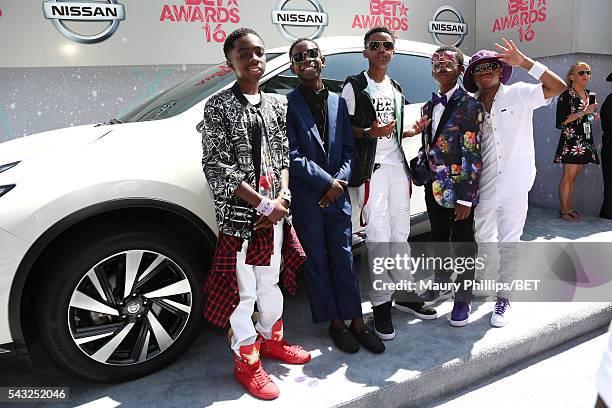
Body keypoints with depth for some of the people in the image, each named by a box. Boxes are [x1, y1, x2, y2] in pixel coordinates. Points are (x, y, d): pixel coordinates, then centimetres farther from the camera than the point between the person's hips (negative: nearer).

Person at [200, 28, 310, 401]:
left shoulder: (276, 106, 9)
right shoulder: (219, 106, -8)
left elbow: (284, 156, 10)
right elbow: (217, 169, -15)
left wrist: (283, 197, -8)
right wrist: (264, 204, -17)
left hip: (275, 212, 6)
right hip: (239, 215, -5)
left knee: (270, 282, 20)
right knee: (243, 291, 4)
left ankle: (272, 340, 41)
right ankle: (247, 363, 23)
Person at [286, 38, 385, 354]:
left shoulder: (338, 102, 10)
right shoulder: (287, 105, -5)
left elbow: (349, 149, 8)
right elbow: (292, 155, -11)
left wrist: (339, 182, -7)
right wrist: (326, 182, -12)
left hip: (337, 194, 3)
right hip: (306, 198, -3)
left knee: (344, 259, 10)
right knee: (317, 263, 7)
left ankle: (356, 321, 20)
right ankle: (335, 322, 21)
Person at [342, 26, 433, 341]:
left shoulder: (396, 90, 19)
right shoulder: (354, 86, -1)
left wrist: (411, 131, 5)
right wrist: (370, 133, -21)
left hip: (398, 166, 7)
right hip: (371, 169, -6)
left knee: (400, 234, 11)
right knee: (379, 237, -6)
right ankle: (381, 304, 4)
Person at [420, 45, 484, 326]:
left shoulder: (469, 106, -11)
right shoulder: (429, 107, 10)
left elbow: (472, 153, -15)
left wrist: (466, 197, -18)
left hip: (459, 190, -6)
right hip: (434, 187, 6)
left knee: (463, 244, 6)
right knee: (438, 238, 20)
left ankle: (463, 298, 22)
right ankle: (440, 282, 41)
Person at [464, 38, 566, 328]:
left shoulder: (519, 94, -3)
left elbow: (558, 87, -15)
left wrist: (524, 62, -19)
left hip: (515, 185, -3)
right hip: (484, 186, 3)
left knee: (509, 242, 7)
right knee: (483, 239, 16)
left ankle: (504, 297, 20)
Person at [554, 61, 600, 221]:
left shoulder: (589, 94, 16)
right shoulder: (566, 96, -8)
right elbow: (561, 121, -15)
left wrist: (593, 115, 9)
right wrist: (584, 112, -16)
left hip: (586, 141, 7)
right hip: (570, 141, -7)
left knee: (573, 178, 10)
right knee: (568, 177, -6)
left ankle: (569, 208, 14)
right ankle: (564, 211, 0)